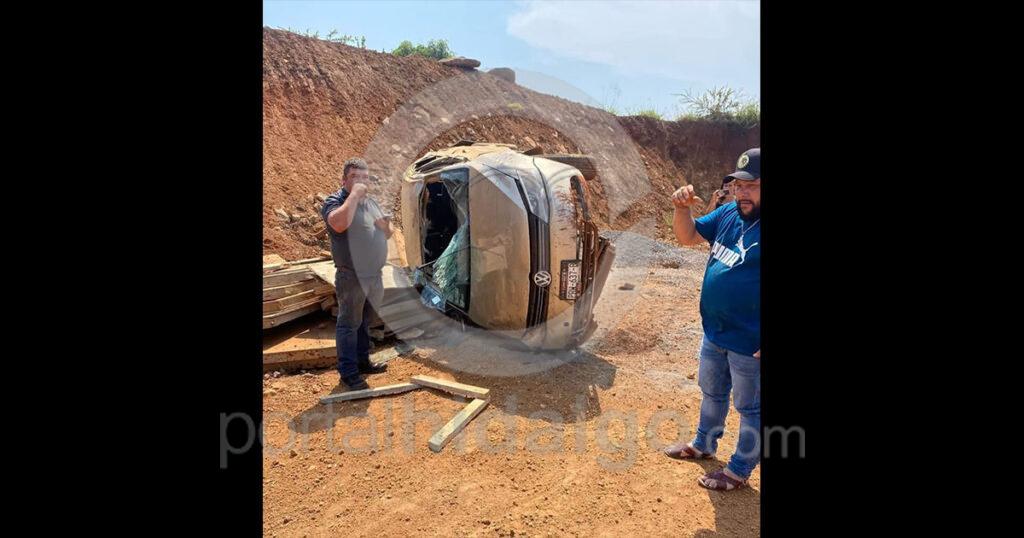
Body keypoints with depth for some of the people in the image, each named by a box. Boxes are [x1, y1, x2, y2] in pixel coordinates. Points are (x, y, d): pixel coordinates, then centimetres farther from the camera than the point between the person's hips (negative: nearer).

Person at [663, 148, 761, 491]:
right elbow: (688, 237, 10)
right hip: (714, 333, 8)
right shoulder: (729, 213, 1)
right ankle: (704, 444, 48)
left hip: (749, 344, -8)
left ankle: (740, 470, 31)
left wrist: (761, 344, -23)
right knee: (712, 392, 26)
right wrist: (682, 208, -11)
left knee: (750, 407, 13)